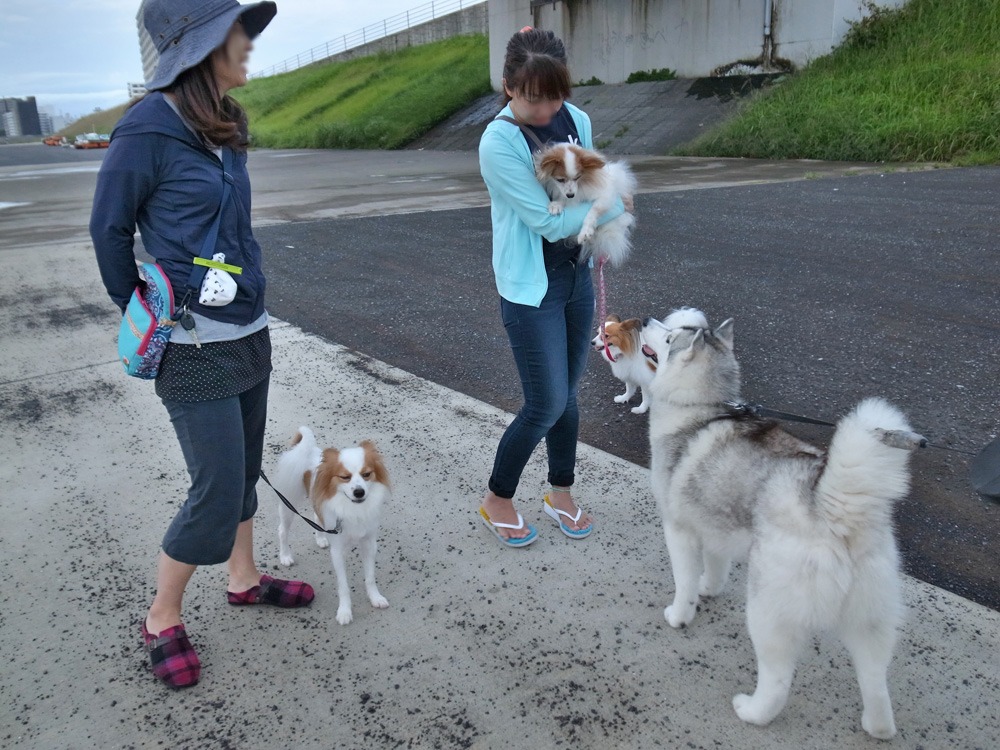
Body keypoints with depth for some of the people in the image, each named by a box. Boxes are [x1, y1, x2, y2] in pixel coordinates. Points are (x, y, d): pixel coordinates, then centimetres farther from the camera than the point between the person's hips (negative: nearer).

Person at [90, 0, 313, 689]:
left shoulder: (223, 127, 7)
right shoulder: (149, 128, -15)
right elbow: (109, 231, -6)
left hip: (249, 333, 8)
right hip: (197, 347, -7)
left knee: (244, 469, 19)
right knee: (218, 491, -1)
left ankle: (244, 578, 39)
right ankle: (162, 620, 21)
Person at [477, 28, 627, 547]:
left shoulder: (577, 120, 0)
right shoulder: (499, 142, -19)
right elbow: (549, 222, -21)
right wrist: (614, 204, -11)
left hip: (577, 276, 6)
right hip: (531, 288, -6)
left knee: (567, 394, 15)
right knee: (546, 404, -2)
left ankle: (561, 493, 34)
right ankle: (497, 500, 21)